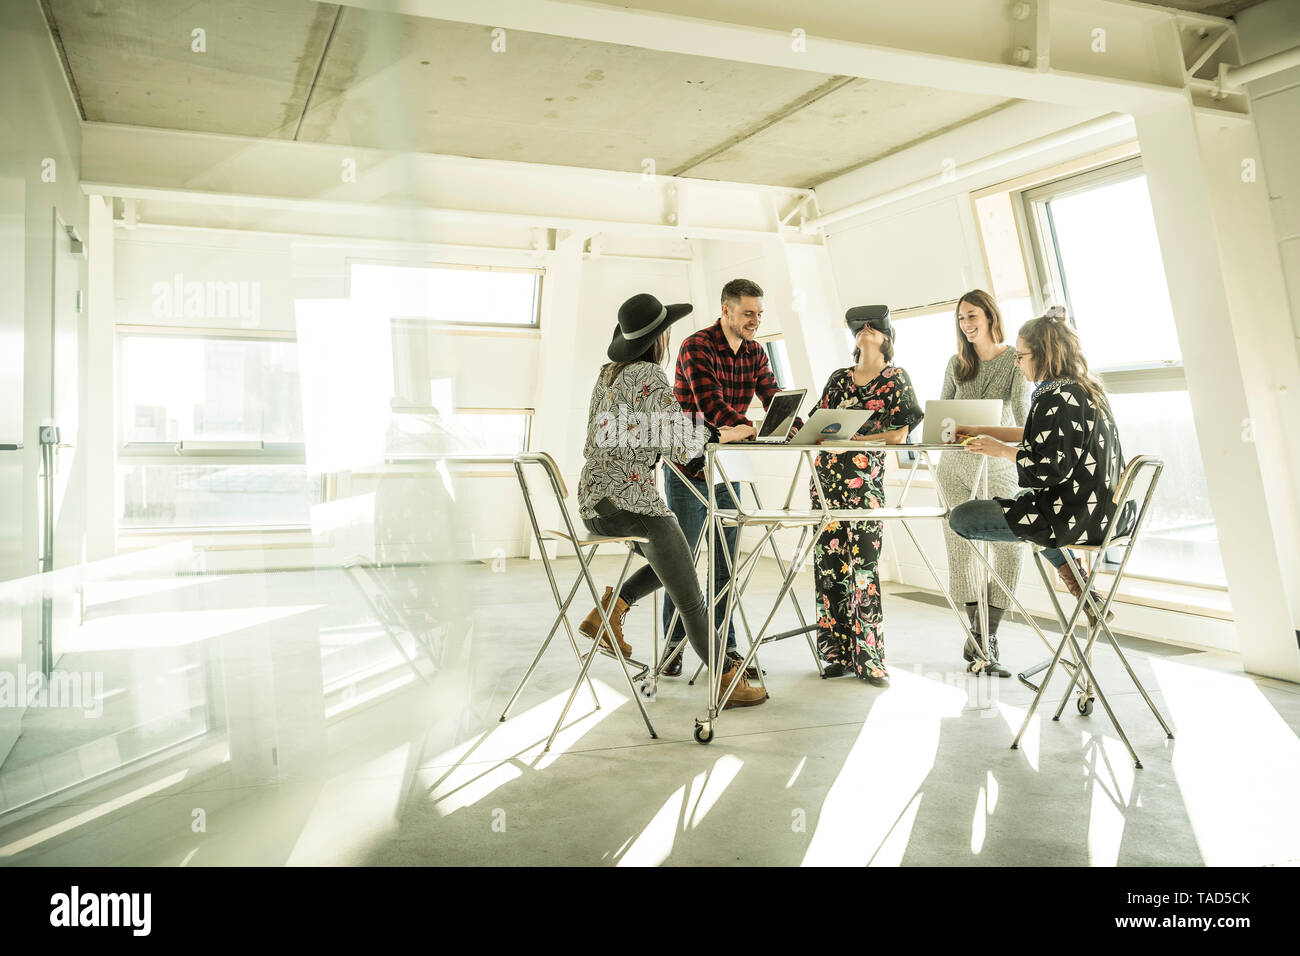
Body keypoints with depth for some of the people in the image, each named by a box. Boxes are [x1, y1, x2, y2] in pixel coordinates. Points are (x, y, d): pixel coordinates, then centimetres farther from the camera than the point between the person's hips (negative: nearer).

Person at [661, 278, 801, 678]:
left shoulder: (755, 353, 7)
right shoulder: (697, 346, -15)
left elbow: (775, 400, -1)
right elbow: (711, 406, -26)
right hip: (688, 465, -6)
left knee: (725, 562, 9)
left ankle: (725, 645, 17)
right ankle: (673, 645, 15)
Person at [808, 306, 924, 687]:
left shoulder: (896, 379, 5)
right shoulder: (838, 378, 18)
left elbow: (900, 434, -6)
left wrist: (851, 440, -17)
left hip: (866, 475, -4)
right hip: (827, 472, 4)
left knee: (863, 562, -9)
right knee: (829, 560, 1)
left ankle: (868, 658, -1)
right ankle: (838, 652, 10)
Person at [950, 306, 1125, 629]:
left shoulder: (1056, 397, -19)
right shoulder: (1085, 388, 13)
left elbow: (1050, 467, -25)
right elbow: (1040, 437, 23)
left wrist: (1001, 450, -10)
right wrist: (980, 431, 23)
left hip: (1075, 516, -10)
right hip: (1105, 510, 10)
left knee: (960, 518, -5)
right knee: (1019, 500, 39)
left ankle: (1066, 569, 7)